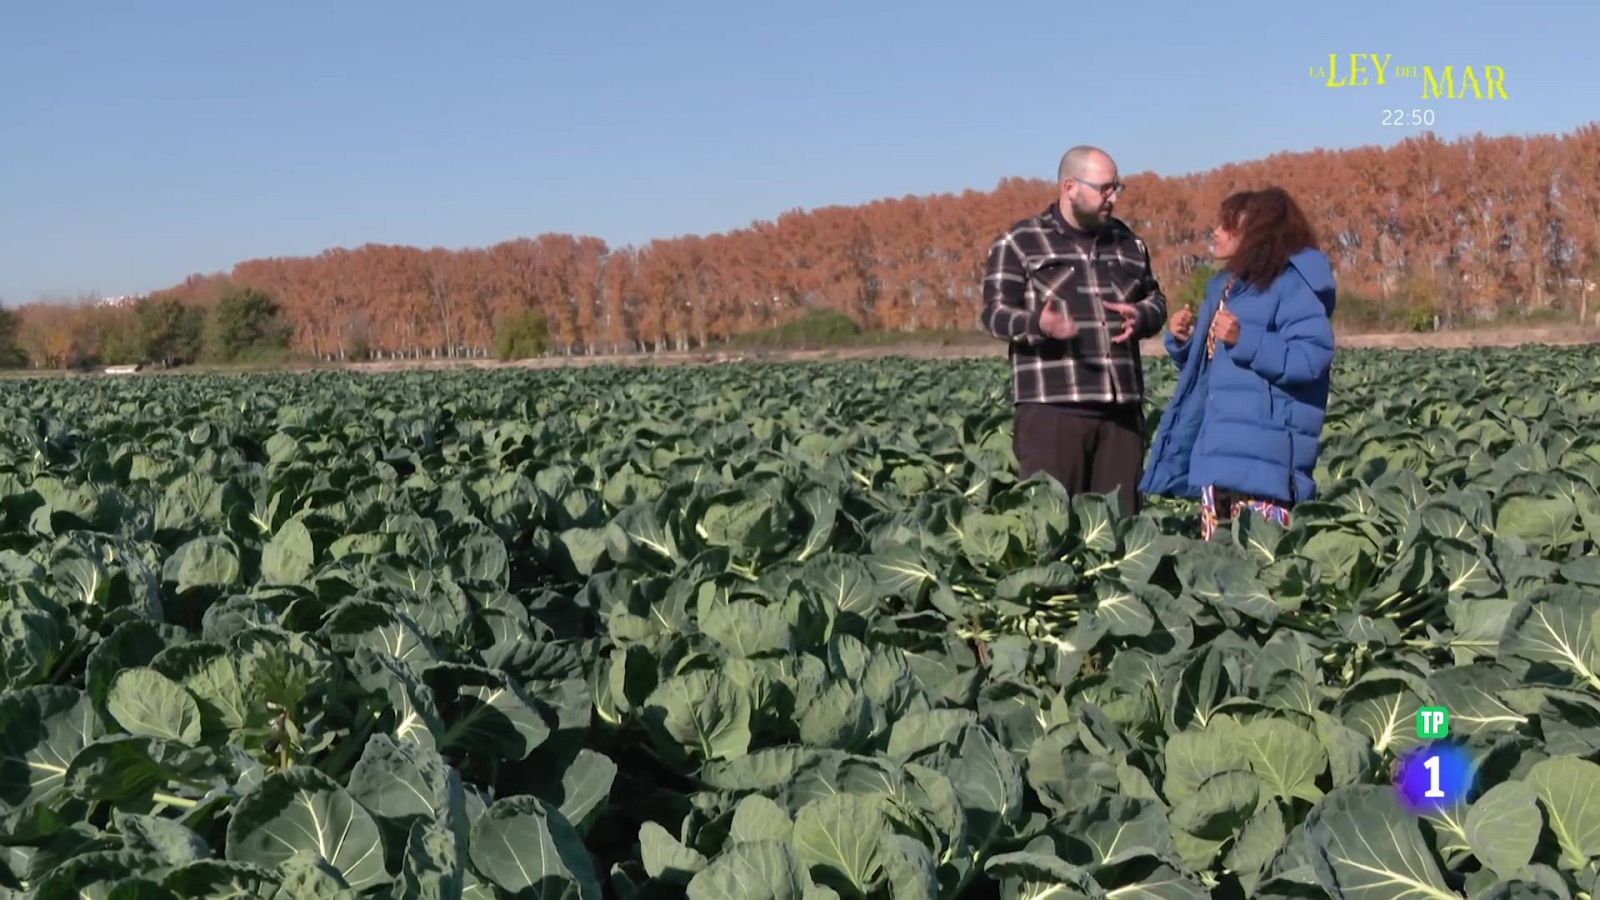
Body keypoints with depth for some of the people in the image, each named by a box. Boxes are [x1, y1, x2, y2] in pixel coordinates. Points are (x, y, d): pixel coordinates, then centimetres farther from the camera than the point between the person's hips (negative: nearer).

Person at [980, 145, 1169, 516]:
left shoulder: (1127, 242, 18)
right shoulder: (1019, 243, 2)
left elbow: (1156, 299, 25)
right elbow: (994, 312, -4)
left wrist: (1141, 317, 0)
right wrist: (1038, 324, -25)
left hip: (1122, 405, 5)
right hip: (1052, 406, -5)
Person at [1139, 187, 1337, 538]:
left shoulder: (1291, 283, -6)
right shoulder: (1224, 285, 21)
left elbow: (1313, 357, -18)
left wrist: (1244, 339, -23)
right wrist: (1183, 340, 8)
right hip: (1218, 450, 9)